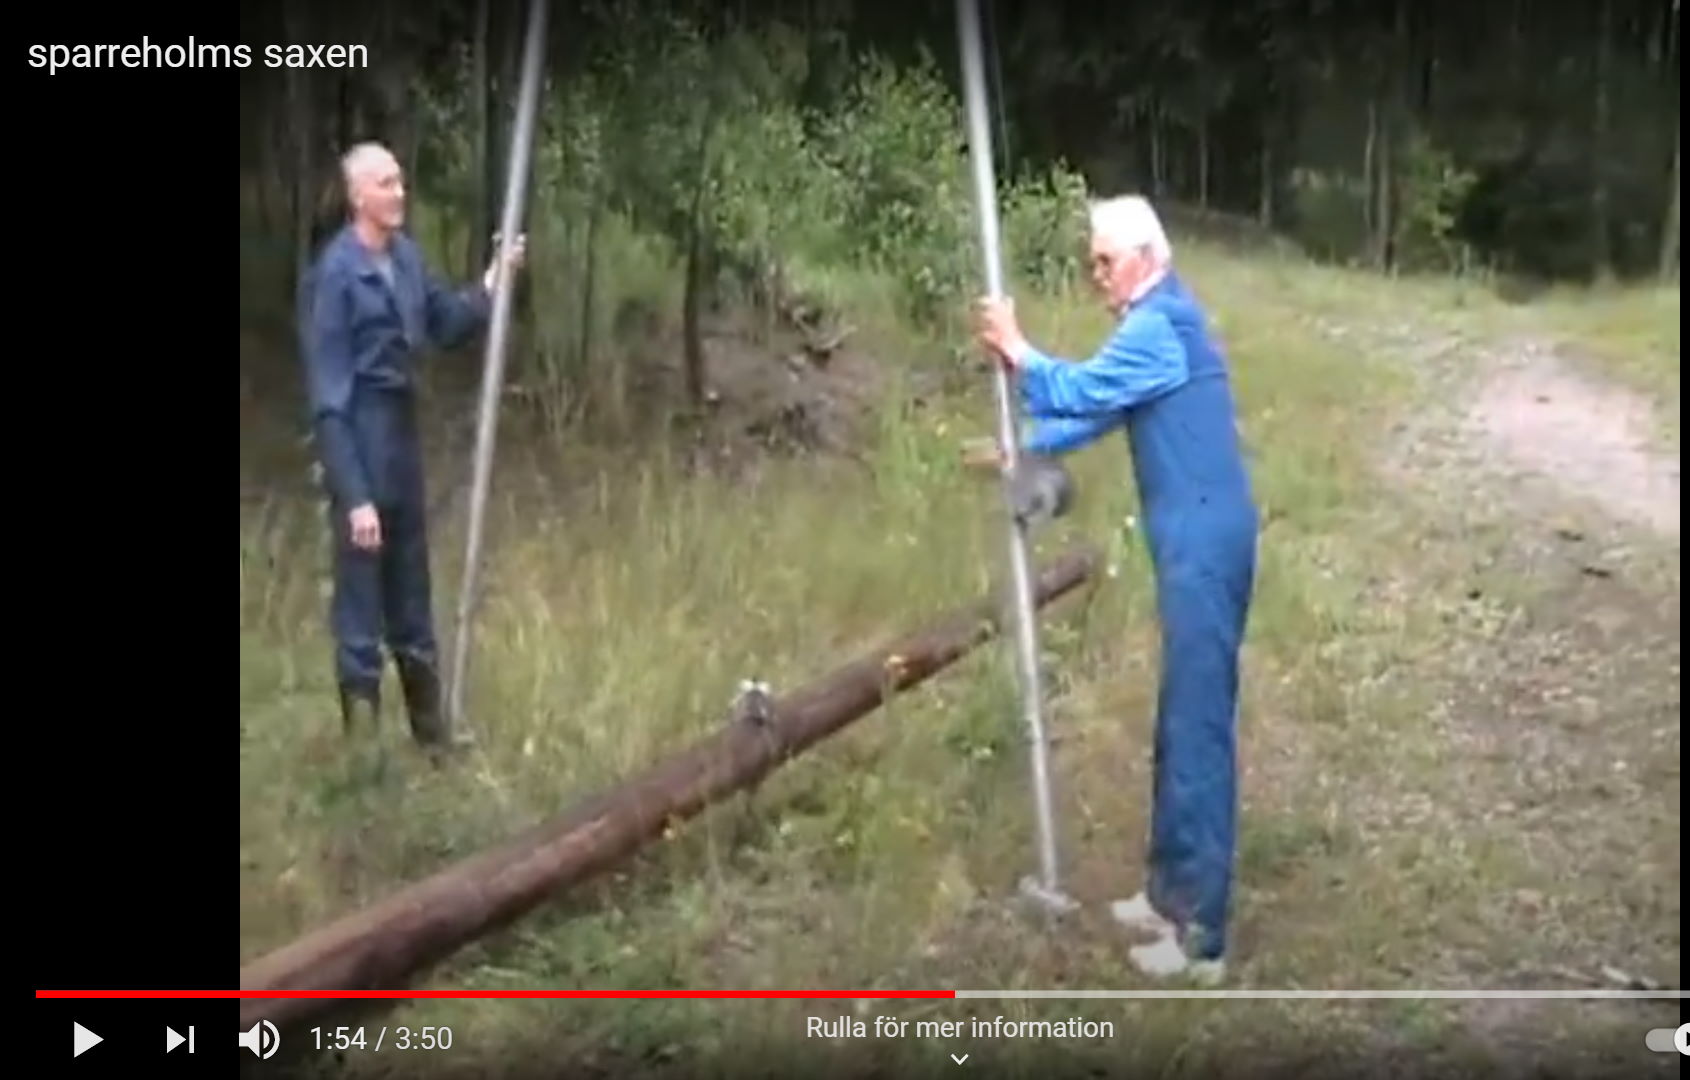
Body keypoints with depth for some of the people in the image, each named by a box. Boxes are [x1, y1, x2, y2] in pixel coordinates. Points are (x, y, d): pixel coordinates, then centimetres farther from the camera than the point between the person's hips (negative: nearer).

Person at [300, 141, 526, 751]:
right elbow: (328, 398, -17)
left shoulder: (406, 255, 4)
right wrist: (354, 495, -19)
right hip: (360, 438, -8)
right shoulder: (336, 273, -17)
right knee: (361, 605, 1)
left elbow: (446, 325, 19)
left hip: (403, 431, 8)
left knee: (413, 599, 19)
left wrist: (491, 287, 1)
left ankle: (431, 733, 32)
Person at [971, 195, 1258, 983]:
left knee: (1199, 728, -7)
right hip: (1194, 545, 11)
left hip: (1204, 547, -11)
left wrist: (1014, 350, -1)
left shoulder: (1158, 329, -14)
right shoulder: (1159, 324, 19)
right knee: (1180, 723, 16)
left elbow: (1079, 394, -16)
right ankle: (1172, 893, 27)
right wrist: (1022, 449, 19)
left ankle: (1202, 934, -2)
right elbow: (1099, 409, 25)